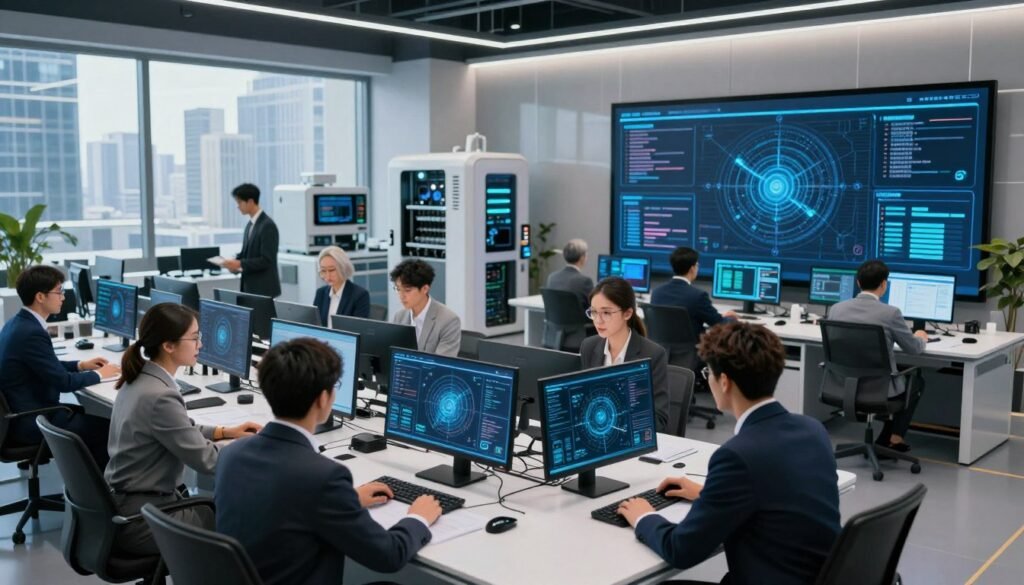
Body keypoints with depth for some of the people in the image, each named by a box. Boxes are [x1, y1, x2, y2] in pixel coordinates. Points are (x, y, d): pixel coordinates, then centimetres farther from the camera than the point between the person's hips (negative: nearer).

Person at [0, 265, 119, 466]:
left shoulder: (18, 323, 6)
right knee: (106, 426, -5)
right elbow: (64, 382, -21)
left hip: (22, 412, 10)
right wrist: (99, 374, -5)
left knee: (90, 414, 18)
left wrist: (80, 365, 13)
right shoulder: (31, 333, -25)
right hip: (31, 422, -10)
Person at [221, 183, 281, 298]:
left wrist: (240, 264, -20)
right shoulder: (250, 224, 12)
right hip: (250, 286, 8)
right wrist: (235, 262, 0)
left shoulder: (268, 225, -16)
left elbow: (266, 260, -20)